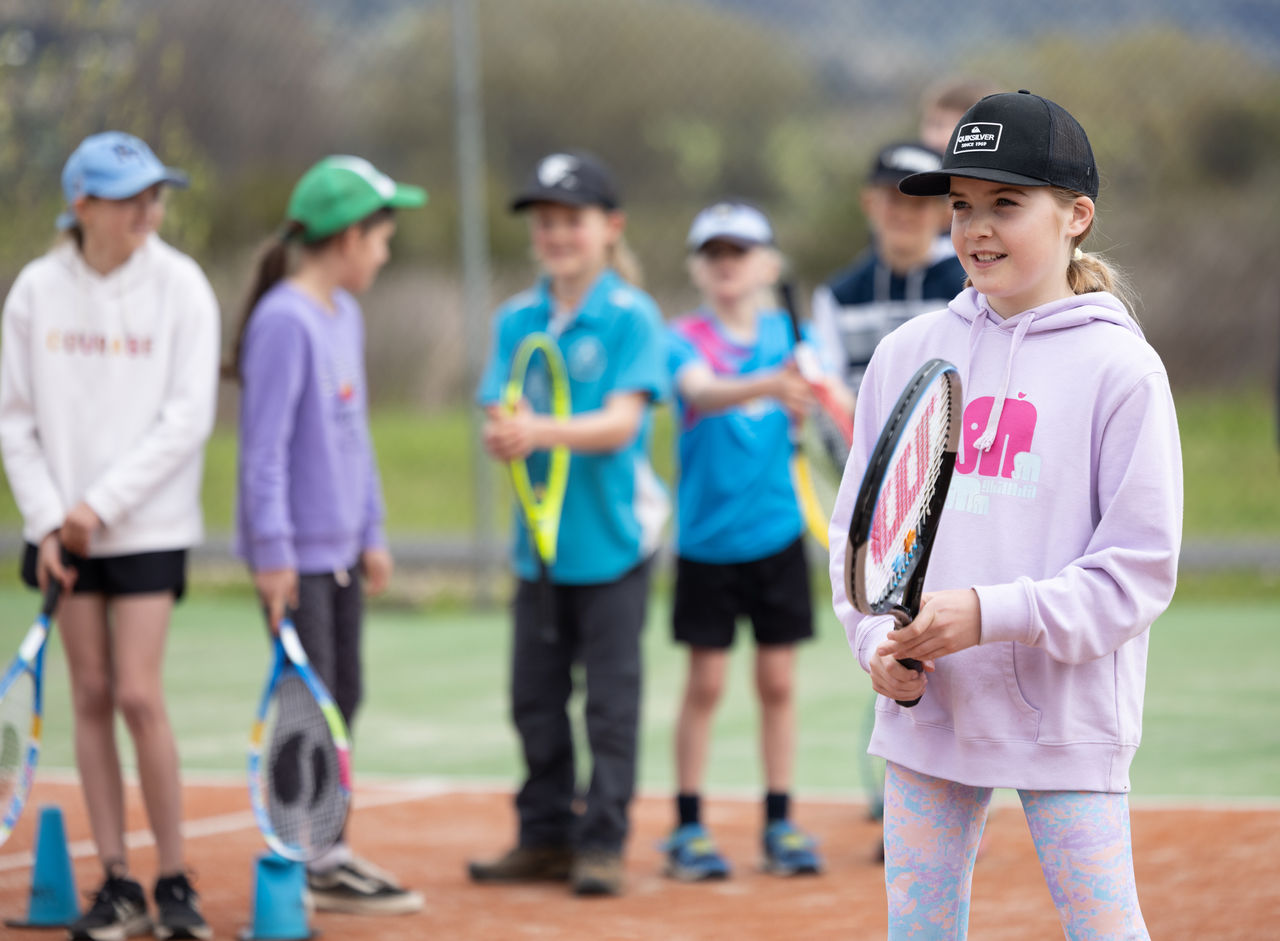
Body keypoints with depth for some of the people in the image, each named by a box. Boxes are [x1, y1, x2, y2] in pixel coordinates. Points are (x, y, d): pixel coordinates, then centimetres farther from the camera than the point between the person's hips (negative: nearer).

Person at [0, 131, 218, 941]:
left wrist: (103, 503, -13)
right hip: (68, 530, 3)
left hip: (149, 526, -3)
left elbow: (188, 418, -9)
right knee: (91, 694, 4)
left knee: (139, 696, -9)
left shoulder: (180, 286, -6)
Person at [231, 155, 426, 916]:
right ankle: (320, 862, 3)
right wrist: (272, 549, -19)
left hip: (340, 547, 9)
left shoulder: (346, 315, 12)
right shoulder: (284, 321, -16)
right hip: (298, 551, -9)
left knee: (343, 696, 13)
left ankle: (322, 849, 21)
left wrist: (372, 531, 19)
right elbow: (265, 443, -18)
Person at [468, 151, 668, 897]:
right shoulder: (517, 320, 8)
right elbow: (499, 416, 3)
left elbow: (622, 421, -16)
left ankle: (603, 843, 5)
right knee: (536, 700, 10)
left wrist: (545, 433, -31)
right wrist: (502, 436, -21)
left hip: (613, 536, -5)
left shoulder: (632, 316, -6)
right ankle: (545, 836, 19)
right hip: (539, 537, 5)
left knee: (611, 699, -1)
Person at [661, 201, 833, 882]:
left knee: (778, 680, 6)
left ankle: (780, 824, 14)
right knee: (705, 684, 1)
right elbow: (702, 392, -29)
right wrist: (766, 385, -47)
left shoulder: (788, 334, 4)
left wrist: (810, 396, -27)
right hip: (707, 539, -3)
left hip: (777, 536, 3)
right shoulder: (686, 339, -8)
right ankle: (688, 827, 9)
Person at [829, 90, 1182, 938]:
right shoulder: (908, 354, 8)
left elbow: (1139, 570, -9)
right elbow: (857, 534, 12)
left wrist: (992, 614, -19)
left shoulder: (1120, 366, -5)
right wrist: (878, 640, -6)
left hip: (1066, 718, -4)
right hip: (925, 710, 4)